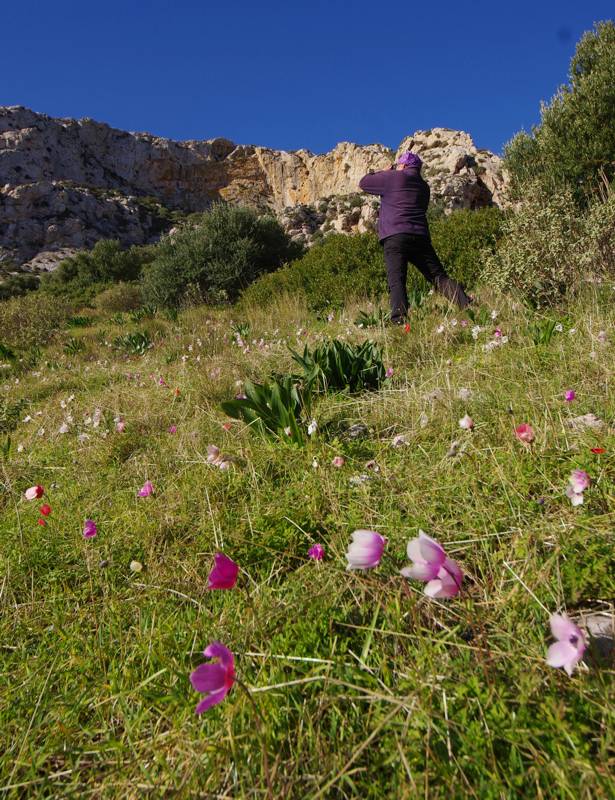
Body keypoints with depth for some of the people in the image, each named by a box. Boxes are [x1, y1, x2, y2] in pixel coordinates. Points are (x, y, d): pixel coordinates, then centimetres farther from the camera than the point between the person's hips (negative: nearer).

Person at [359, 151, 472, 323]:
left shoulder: (394, 177, 7)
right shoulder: (424, 186, 26)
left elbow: (363, 183, 15)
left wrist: (385, 173, 31)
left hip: (395, 236, -5)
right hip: (421, 236, 5)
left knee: (396, 279, -15)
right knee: (440, 277, 3)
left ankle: (399, 319, -34)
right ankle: (468, 305, -10)